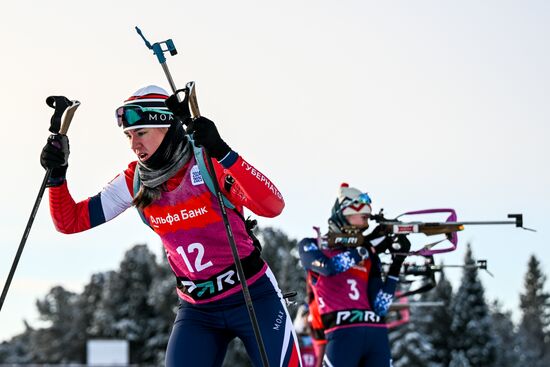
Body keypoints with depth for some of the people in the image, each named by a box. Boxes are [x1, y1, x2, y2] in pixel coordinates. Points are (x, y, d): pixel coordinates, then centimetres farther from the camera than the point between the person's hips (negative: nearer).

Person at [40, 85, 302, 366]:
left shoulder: (209, 162, -17)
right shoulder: (135, 181, -3)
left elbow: (273, 206, -31)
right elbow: (70, 222, 1)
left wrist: (223, 153, -41)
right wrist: (57, 174, -16)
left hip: (253, 297, -4)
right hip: (197, 310, 4)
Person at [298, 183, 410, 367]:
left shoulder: (369, 257, 19)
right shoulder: (311, 246, 11)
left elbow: (380, 307, 8)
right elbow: (329, 267, -13)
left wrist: (397, 263, 3)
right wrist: (368, 247, -6)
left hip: (377, 333, 4)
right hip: (343, 333, -4)